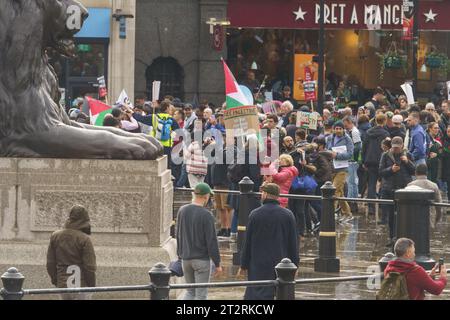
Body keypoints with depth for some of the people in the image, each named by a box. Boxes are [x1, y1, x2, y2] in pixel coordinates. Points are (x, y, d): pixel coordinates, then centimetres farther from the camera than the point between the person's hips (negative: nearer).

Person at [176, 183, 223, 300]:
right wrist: (217, 263, -7)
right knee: (201, 294, 2)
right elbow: (212, 241, -14)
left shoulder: (182, 211, 2)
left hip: (186, 258, 6)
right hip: (202, 259, -6)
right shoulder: (206, 215, -16)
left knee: (190, 291, 16)